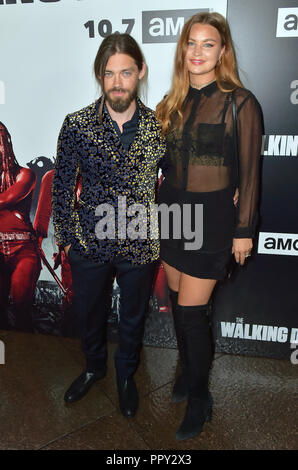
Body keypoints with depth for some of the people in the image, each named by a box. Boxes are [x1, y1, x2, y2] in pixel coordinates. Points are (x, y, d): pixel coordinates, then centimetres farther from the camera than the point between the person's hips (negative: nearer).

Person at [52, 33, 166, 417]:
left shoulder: (160, 126, -9)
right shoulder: (77, 125, -10)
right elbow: (62, 186, -2)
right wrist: (66, 236, 0)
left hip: (139, 246, 0)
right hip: (89, 242, 1)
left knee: (133, 316, 20)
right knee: (87, 312, 21)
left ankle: (126, 373, 49)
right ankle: (94, 367, 52)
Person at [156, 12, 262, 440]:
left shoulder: (239, 102, -7)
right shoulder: (173, 101, 9)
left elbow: (249, 172, -6)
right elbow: (163, 161, 12)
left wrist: (244, 230, -7)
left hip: (212, 217, -5)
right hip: (172, 212, 6)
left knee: (191, 310, -2)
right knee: (178, 302, 15)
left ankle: (199, 399, 22)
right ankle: (188, 369, 40)